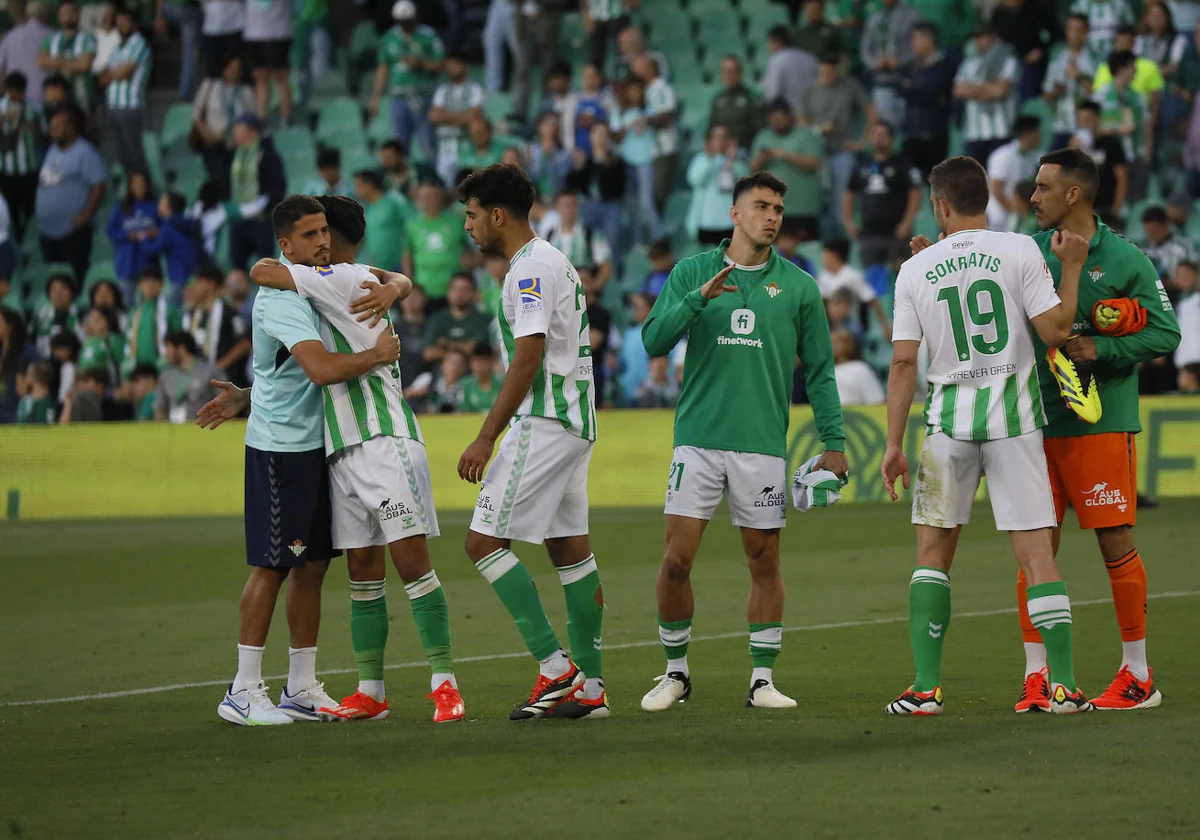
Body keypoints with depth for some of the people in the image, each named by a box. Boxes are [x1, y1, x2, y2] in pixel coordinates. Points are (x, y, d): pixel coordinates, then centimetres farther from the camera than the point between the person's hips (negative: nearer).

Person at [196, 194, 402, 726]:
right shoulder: (280, 299, -17)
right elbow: (323, 368, -28)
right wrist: (379, 354, -15)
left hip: (314, 444, 9)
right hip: (279, 447, -9)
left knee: (311, 566, 9)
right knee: (271, 566, -6)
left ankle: (301, 688, 15)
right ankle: (243, 692, -2)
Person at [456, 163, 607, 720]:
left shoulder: (530, 268, -13)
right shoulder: (554, 262, 19)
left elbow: (527, 360, -19)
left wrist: (486, 438, -19)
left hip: (543, 423, -10)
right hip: (574, 423, 10)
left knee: (484, 541, -10)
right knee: (569, 547, 9)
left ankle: (556, 668, -13)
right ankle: (589, 687, 9)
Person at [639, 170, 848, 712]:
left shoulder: (797, 286, 6)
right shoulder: (691, 273, 6)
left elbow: (819, 369, 10)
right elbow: (654, 341, -3)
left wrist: (833, 442, 4)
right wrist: (699, 298, -17)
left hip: (764, 445, 0)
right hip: (698, 439, 0)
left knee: (764, 563, 2)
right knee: (676, 560, -4)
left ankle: (762, 679, 10)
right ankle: (675, 673, 11)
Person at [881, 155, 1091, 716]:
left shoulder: (915, 270, 1)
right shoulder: (1019, 251, -4)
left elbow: (904, 362, 0)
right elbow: (1054, 330, -8)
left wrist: (893, 444, 3)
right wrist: (1071, 267, 6)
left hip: (949, 417, 1)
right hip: (1014, 416, -1)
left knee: (933, 549, 10)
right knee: (1035, 549, -1)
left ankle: (925, 687, 3)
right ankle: (1063, 686, -6)